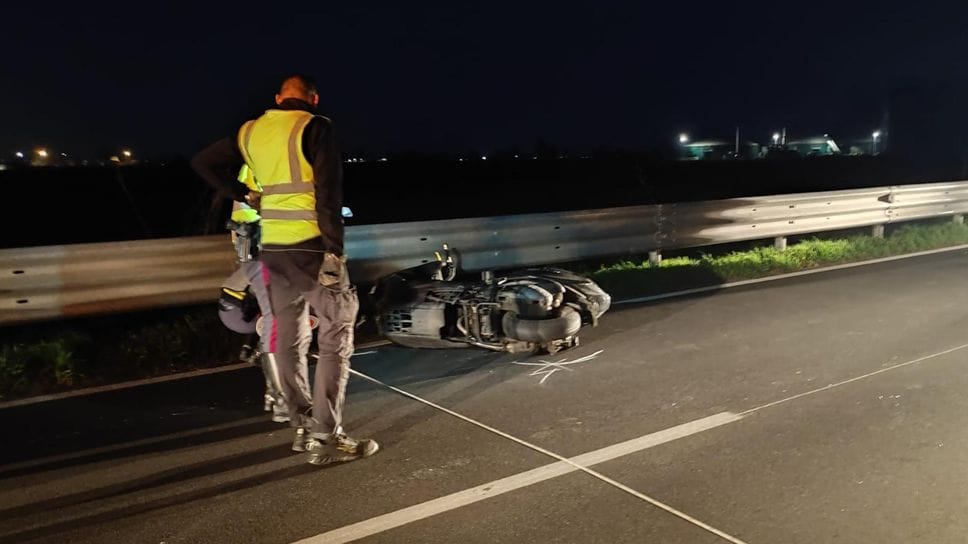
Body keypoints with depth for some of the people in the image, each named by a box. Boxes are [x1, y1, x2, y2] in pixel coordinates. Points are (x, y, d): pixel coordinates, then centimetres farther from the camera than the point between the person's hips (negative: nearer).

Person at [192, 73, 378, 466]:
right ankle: (327, 438, -2)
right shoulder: (315, 127, -7)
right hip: (312, 246, -6)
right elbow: (328, 193, -16)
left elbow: (203, 163, 20)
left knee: (289, 339, 12)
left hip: (273, 249, 6)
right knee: (335, 338, 0)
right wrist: (334, 251, -17)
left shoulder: (251, 131, 11)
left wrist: (242, 195, 17)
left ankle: (303, 429, 21)